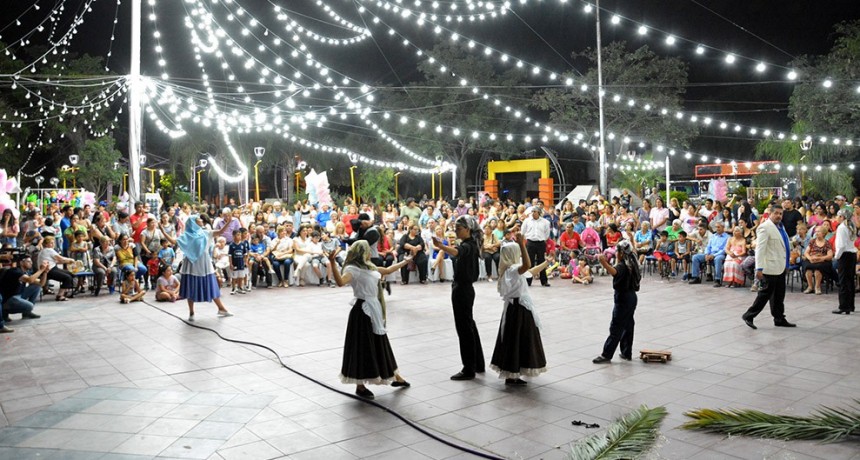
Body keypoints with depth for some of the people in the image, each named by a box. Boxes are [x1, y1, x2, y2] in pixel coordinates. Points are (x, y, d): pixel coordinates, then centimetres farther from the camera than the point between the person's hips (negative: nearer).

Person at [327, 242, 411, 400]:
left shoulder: (370, 267, 13)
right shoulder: (352, 269, -14)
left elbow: (388, 270, 31)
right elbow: (341, 281, -34)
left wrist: (405, 261, 41)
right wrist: (332, 263, -46)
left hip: (374, 310, 9)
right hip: (362, 311, -9)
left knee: (380, 344, 19)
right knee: (362, 346, -2)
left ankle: (396, 377, 31)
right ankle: (360, 386, 8)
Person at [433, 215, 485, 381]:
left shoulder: (469, 245, -18)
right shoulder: (467, 244, 13)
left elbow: (455, 252, -42)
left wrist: (440, 245, -59)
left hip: (463, 290, -10)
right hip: (463, 288, 10)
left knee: (464, 327, -4)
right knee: (469, 325, 17)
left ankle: (469, 369, 3)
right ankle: (478, 364, 28)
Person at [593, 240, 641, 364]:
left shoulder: (622, 266, -20)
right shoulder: (631, 264, 8)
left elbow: (614, 272, -45)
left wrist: (604, 263, -59)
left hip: (623, 299, -9)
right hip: (631, 297, 9)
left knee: (615, 328, -5)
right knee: (627, 326, 13)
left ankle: (606, 354, -1)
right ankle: (626, 353, 19)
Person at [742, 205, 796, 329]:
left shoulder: (780, 226, 14)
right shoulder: (765, 227, -14)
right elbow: (760, 249, -20)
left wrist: (786, 264, 22)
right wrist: (759, 268, -25)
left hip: (781, 267, 9)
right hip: (770, 267, -9)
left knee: (779, 295, 13)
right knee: (766, 292, -4)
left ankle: (779, 319, 21)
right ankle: (749, 316, 5)